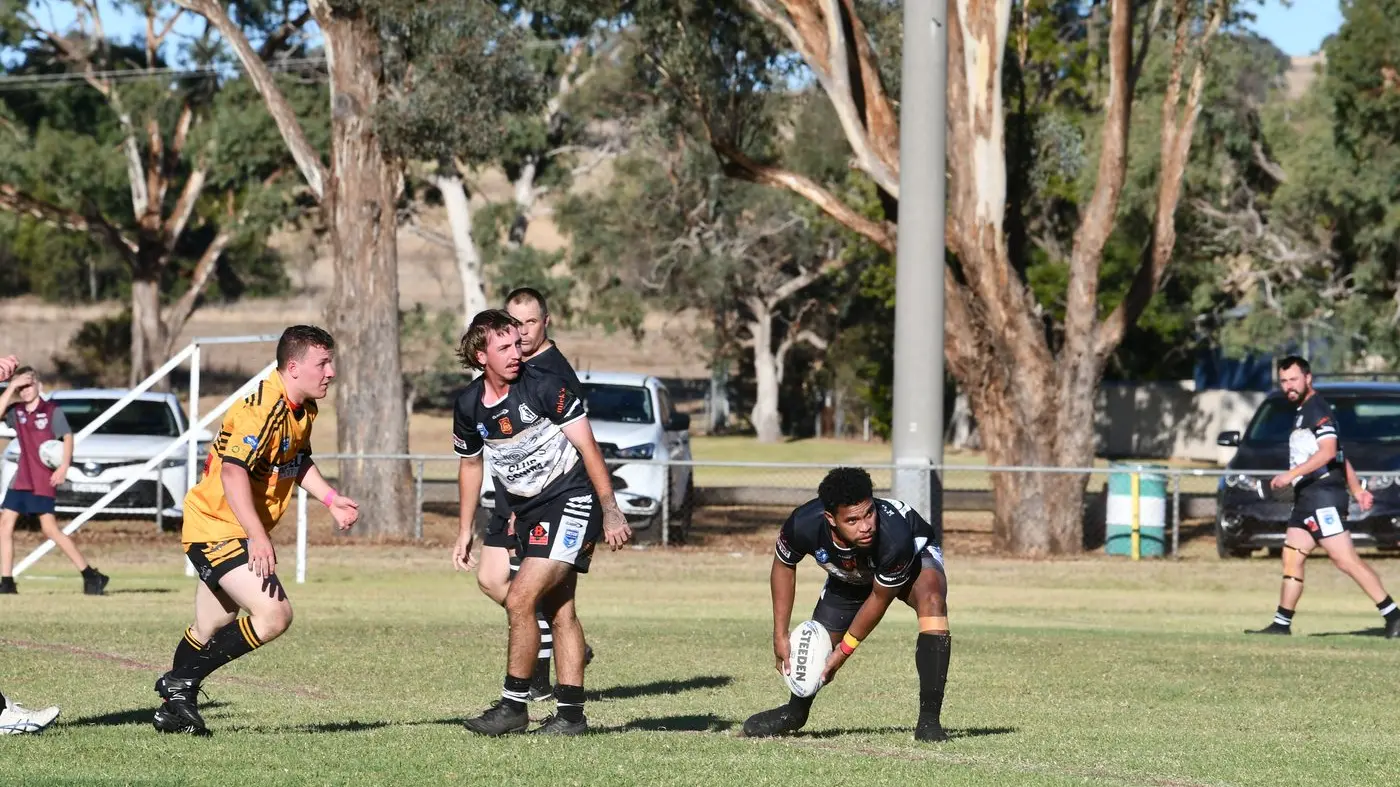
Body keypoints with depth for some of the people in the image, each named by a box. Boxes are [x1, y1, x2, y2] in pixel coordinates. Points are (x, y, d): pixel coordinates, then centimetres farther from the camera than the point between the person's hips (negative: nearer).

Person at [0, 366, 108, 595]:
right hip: (22, 478, 6)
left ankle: (90, 575, -11)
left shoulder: (52, 411, -5)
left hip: (44, 480, -6)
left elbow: (68, 437, -9)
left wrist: (64, 466, -21)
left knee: (50, 528, -14)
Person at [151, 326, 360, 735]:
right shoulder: (262, 409, -24)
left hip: (238, 532, 10)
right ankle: (183, 681, -10)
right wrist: (258, 538, -36)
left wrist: (331, 499, 12)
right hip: (217, 528, -10)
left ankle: (174, 707, 32)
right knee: (274, 614, -20)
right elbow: (233, 471, -31)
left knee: (210, 631, 18)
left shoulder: (303, 409, 8)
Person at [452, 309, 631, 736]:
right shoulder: (469, 405, 3)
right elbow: (470, 464, 19)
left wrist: (611, 510, -16)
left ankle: (513, 705, -7)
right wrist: (465, 532, 20)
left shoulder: (543, 386, -15)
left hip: (571, 499, -6)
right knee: (559, 611, 9)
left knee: (520, 600, -15)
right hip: (527, 512, 6)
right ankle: (571, 711, 14)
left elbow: (588, 447, -12)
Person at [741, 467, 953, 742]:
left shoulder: (894, 537, -45)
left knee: (931, 598, -35)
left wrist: (844, 651, -16)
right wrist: (780, 636, -10)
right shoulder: (804, 525, -37)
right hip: (848, 576, 4)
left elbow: (880, 599, -26)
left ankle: (929, 720, -33)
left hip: (914, 555, -4)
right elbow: (783, 566, -12)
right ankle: (794, 712, 43)